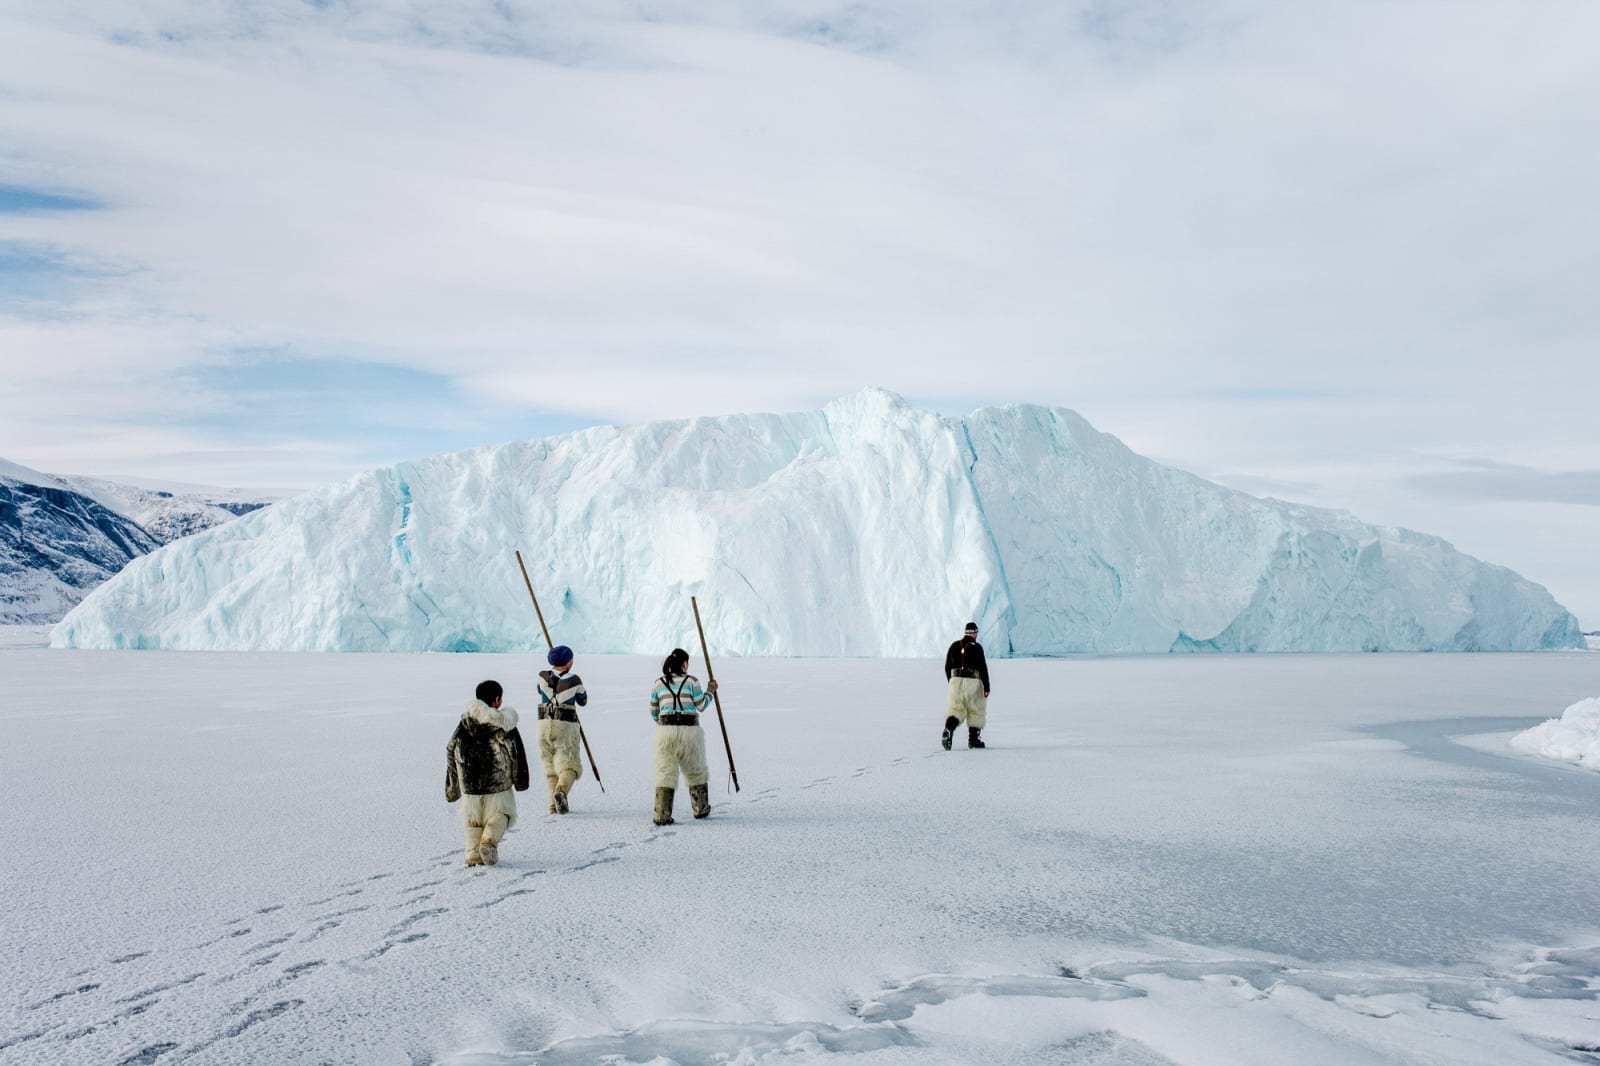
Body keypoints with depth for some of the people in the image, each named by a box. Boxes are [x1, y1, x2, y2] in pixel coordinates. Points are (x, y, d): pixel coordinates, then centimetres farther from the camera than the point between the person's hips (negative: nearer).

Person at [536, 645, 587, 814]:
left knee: (550, 766, 12)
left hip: (545, 724, 3)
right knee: (569, 765, -1)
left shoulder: (542, 677, -1)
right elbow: (583, 701, 11)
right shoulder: (574, 680, -6)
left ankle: (554, 804, 4)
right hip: (566, 726, -3)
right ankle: (561, 791, -30)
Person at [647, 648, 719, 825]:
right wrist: (710, 691, 19)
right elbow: (701, 706, 4)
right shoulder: (691, 680, 2)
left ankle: (662, 815, -8)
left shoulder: (658, 683, 9)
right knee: (696, 771, 16)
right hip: (689, 730, -1)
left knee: (665, 773, 1)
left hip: (665, 730, 1)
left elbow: (653, 712, 13)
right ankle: (700, 809, 27)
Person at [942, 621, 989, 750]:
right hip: (973, 682, -3)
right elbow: (983, 668, -9)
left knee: (956, 709, 5)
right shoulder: (977, 647, -6)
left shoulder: (954, 646, 8)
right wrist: (986, 687, -5)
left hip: (956, 681, 4)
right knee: (976, 711, 12)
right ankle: (973, 739, 16)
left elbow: (947, 667, 13)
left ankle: (948, 731, -21)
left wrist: (951, 682, 24)